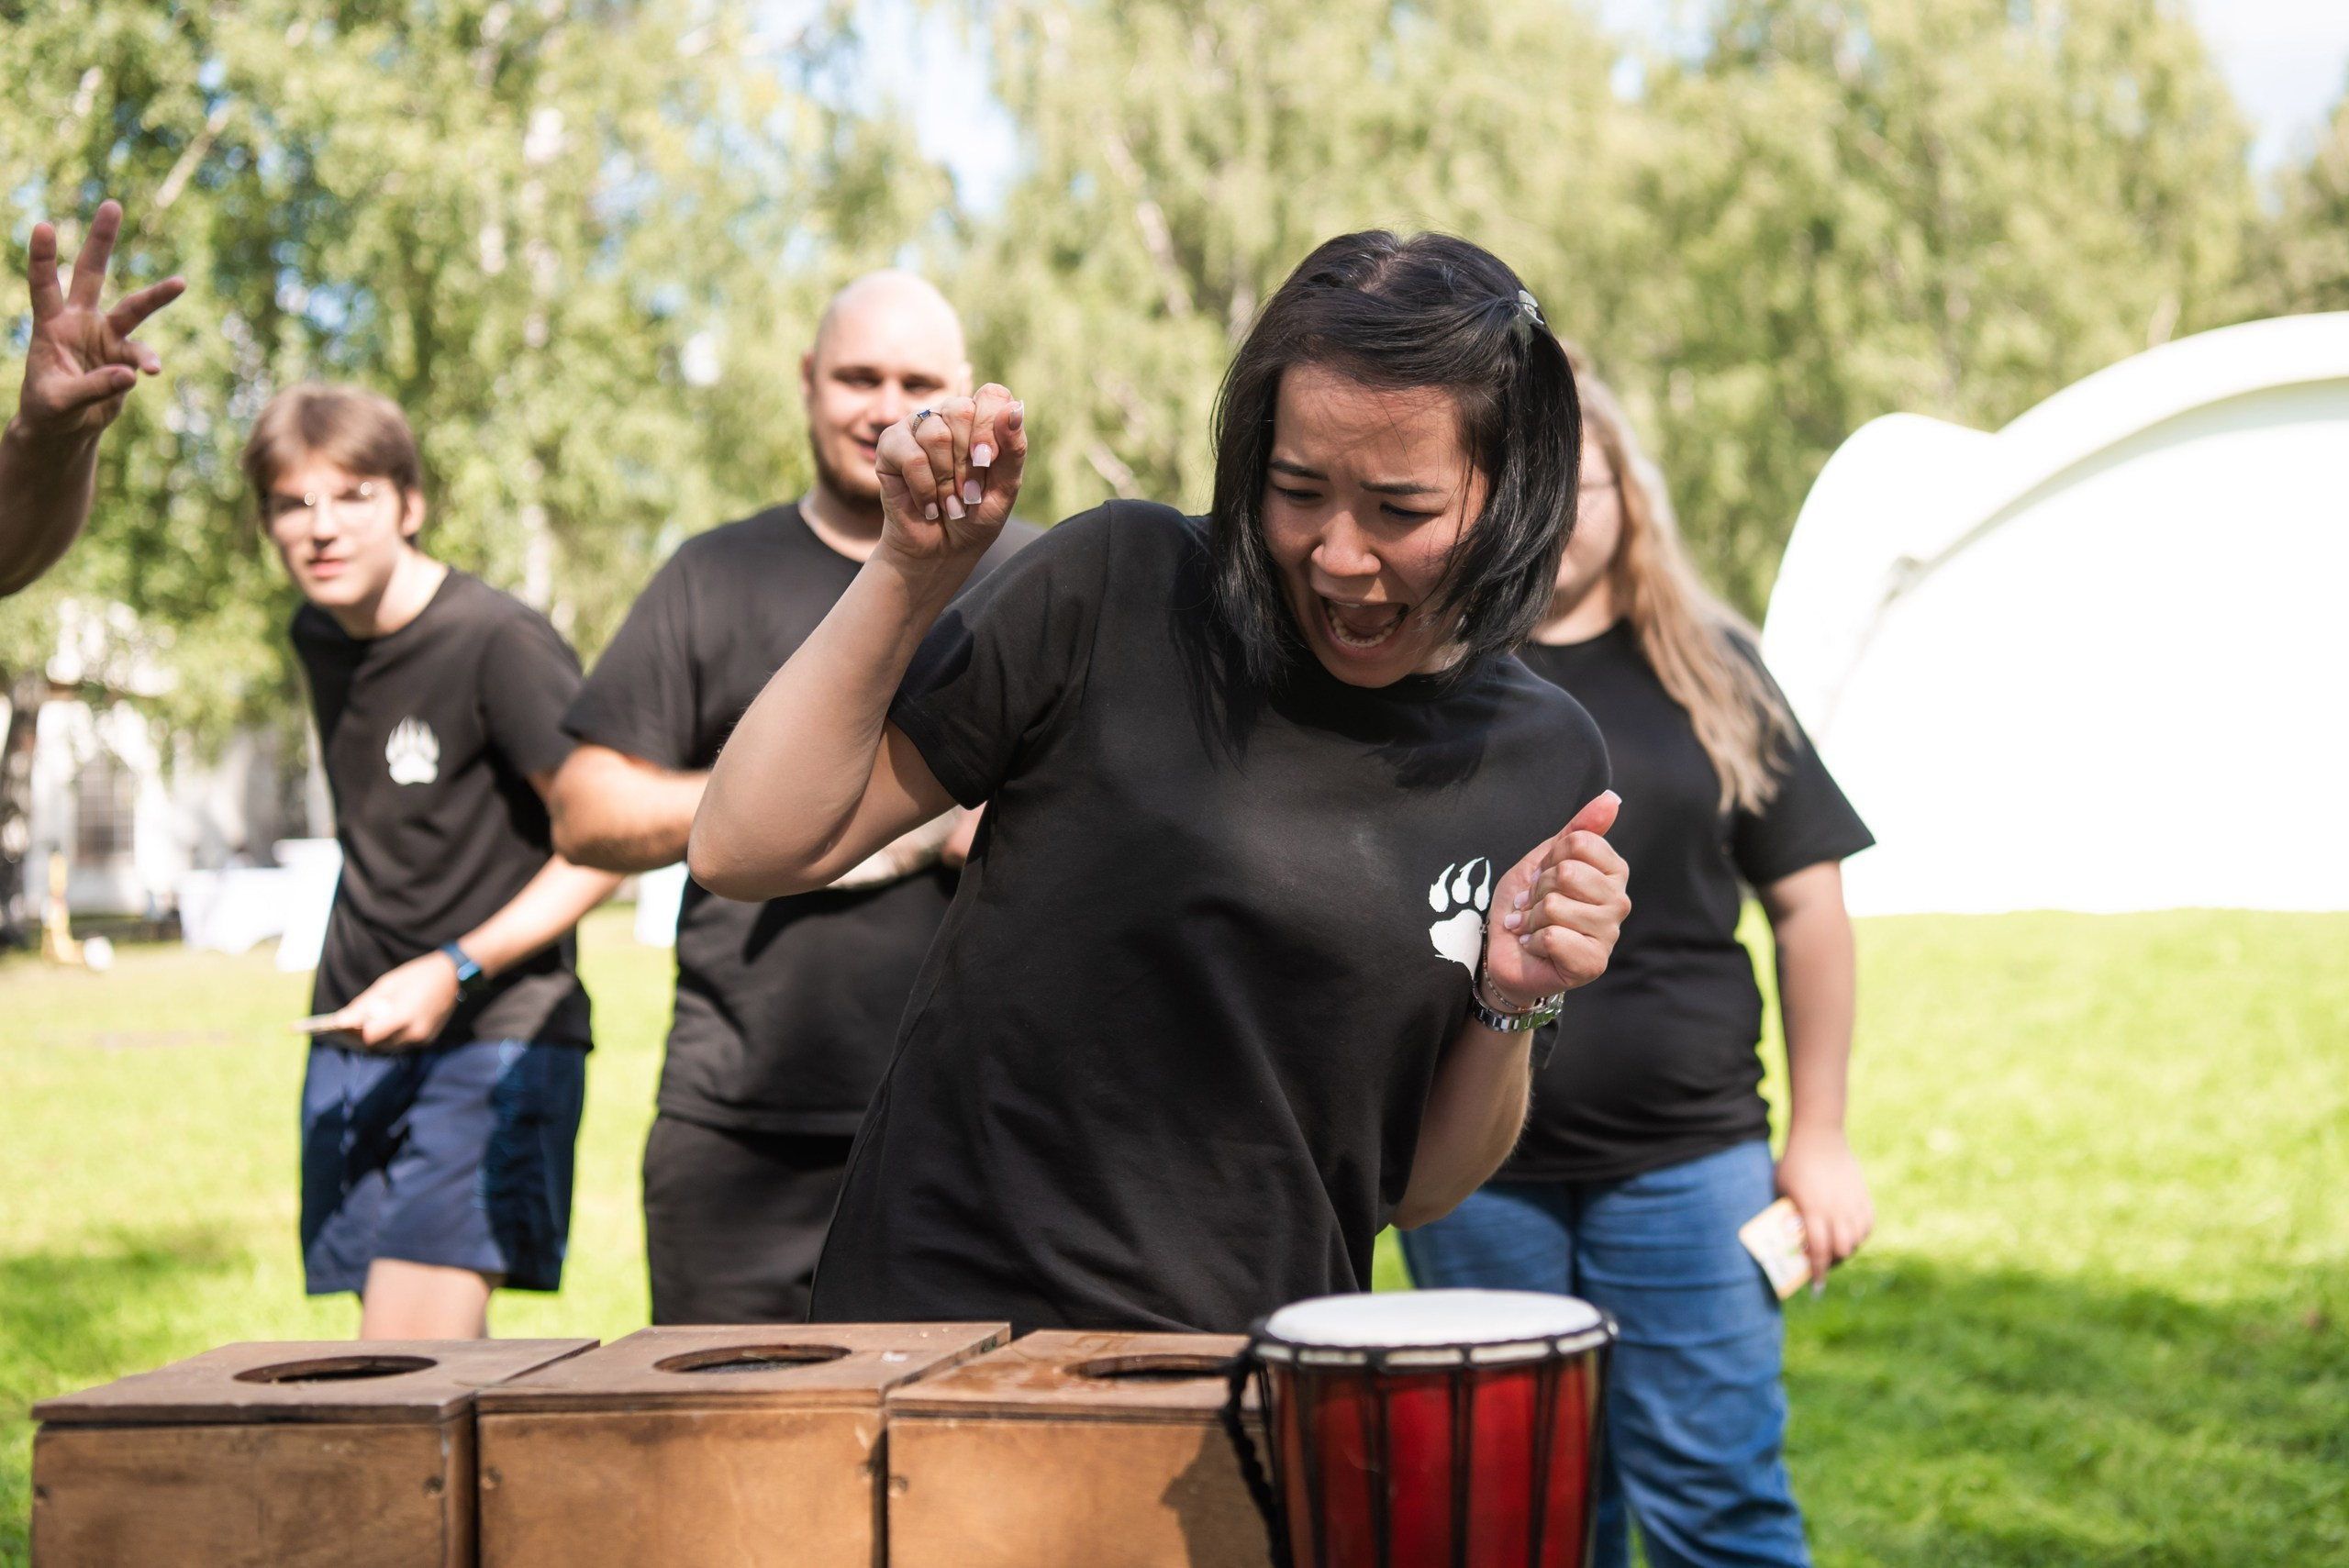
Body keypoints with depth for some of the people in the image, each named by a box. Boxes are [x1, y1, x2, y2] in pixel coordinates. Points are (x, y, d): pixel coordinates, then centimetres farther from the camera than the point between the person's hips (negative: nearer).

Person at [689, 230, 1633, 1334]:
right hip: (950, 1317, -3)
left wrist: (1512, 1003, -6)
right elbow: (743, 851, -5)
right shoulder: (1124, 590, -4)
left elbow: (1418, 1190, 11)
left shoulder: (1545, 759, 6)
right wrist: (914, 567, -11)